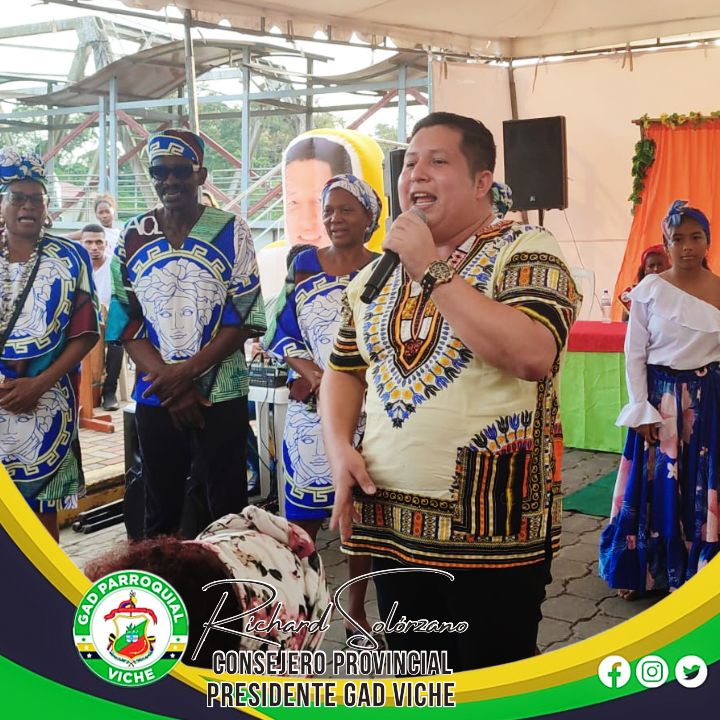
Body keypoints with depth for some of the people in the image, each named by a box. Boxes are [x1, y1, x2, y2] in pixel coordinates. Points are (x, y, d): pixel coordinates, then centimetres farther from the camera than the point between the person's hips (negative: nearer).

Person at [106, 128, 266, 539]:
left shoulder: (231, 232, -2)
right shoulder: (133, 237, 5)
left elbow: (245, 318, -5)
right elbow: (126, 324, 3)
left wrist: (187, 371, -14)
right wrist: (170, 382, -10)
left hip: (222, 396, -2)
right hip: (154, 397, 3)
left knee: (227, 510, 4)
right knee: (160, 513, 12)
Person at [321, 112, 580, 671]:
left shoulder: (526, 252, -6)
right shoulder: (377, 273, 13)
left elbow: (532, 355, -24)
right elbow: (344, 370, 18)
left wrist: (431, 269, -18)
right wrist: (340, 449, -2)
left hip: (492, 530, -5)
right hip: (390, 523, 6)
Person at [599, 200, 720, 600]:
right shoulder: (649, 290, -4)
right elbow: (634, 354, -2)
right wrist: (642, 410, -7)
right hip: (660, 399, -1)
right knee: (655, 486, 6)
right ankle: (641, 570, 22)